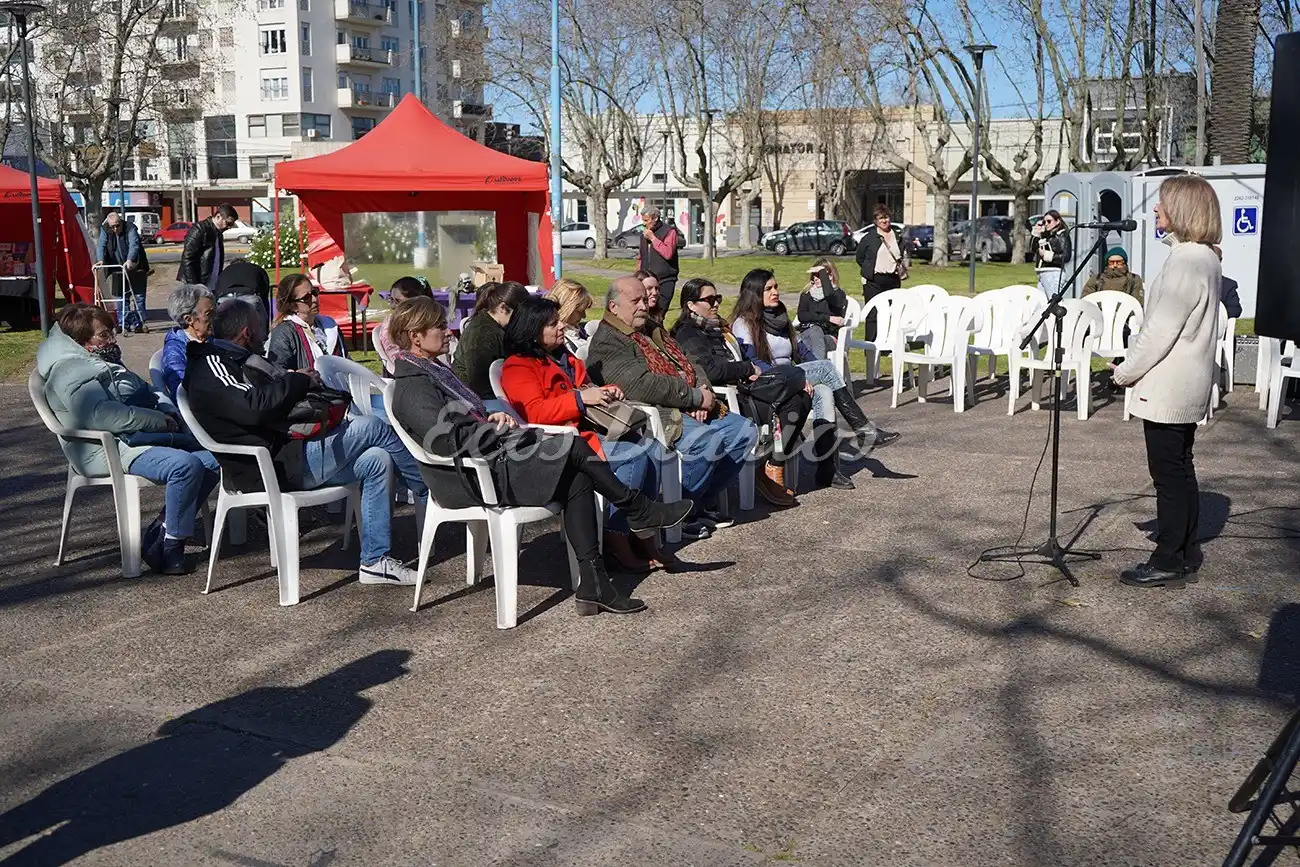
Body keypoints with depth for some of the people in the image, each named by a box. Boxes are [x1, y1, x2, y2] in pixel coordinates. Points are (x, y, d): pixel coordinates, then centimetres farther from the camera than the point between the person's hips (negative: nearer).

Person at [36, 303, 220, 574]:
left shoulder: (106, 364, 23)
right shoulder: (71, 372, -9)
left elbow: (147, 394, 30)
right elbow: (104, 415, -25)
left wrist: (167, 411, 6)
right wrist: (160, 420, -18)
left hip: (142, 437, 10)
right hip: (111, 450, -10)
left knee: (211, 459, -4)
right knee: (186, 466, -30)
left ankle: (159, 535, -1)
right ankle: (169, 546, -16)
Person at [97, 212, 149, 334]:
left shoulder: (130, 228, -13)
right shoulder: (105, 230, -1)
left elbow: (134, 245, -26)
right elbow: (101, 245, -10)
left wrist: (130, 260, -42)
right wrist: (101, 260, -29)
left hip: (135, 268, -3)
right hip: (118, 271, 3)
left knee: (139, 296, -1)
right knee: (122, 298, 3)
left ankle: (138, 324, 6)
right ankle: (124, 325, 7)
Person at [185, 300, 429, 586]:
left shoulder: (230, 362, 22)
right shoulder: (212, 366, -12)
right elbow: (255, 406, -28)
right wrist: (299, 381, -14)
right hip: (279, 468, -11)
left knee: (377, 460, 0)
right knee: (372, 427, -11)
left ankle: (375, 561, -1)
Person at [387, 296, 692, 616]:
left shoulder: (433, 371, 20)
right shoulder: (412, 387, -13)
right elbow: (447, 440, -25)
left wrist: (493, 419, 4)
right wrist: (497, 427, -12)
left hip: (489, 462, 11)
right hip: (473, 480, -11)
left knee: (578, 481, -5)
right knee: (573, 446, -17)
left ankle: (592, 585, -7)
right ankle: (639, 511, 2)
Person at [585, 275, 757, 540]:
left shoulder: (653, 331, 23)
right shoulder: (608, 342, -8)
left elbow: (690, 367, 20)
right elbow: (642, 386, -22)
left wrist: (703, 390, -4)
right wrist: (695, 397, -17)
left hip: (690, 411, 10)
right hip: (656, 417, -10)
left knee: (745, 431, 2)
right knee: (707, 440, -32)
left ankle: (702, 503, 9)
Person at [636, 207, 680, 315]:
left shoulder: (669, 231, -4)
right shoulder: (644, 233, 16)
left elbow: (668, 253, -18)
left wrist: (653, 238, -14)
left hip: (665, 281, -6)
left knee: (658, 313, -13)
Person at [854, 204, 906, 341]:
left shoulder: (897, 236, 11)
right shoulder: (869, 237, -2)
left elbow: (903, 256, 24)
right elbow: (859, 257, 6)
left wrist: (901, 271, 13)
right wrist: (869, 271, 5)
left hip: (893, 280, 4)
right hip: (874, 282, -4)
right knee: (872, 314, -5)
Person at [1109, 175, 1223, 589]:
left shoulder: (1185, 262, -20)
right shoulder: (1205, 259, 12)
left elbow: (1160, 330, -22)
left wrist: (1125, 372, -9)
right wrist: (1133, 365, 14)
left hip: (1167, 388, -10)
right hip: (1187, 386, 10)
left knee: (1169, 473, -3)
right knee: (1180, 469, 17)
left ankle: (1168, 562, 5)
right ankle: (1187, 554, 26)